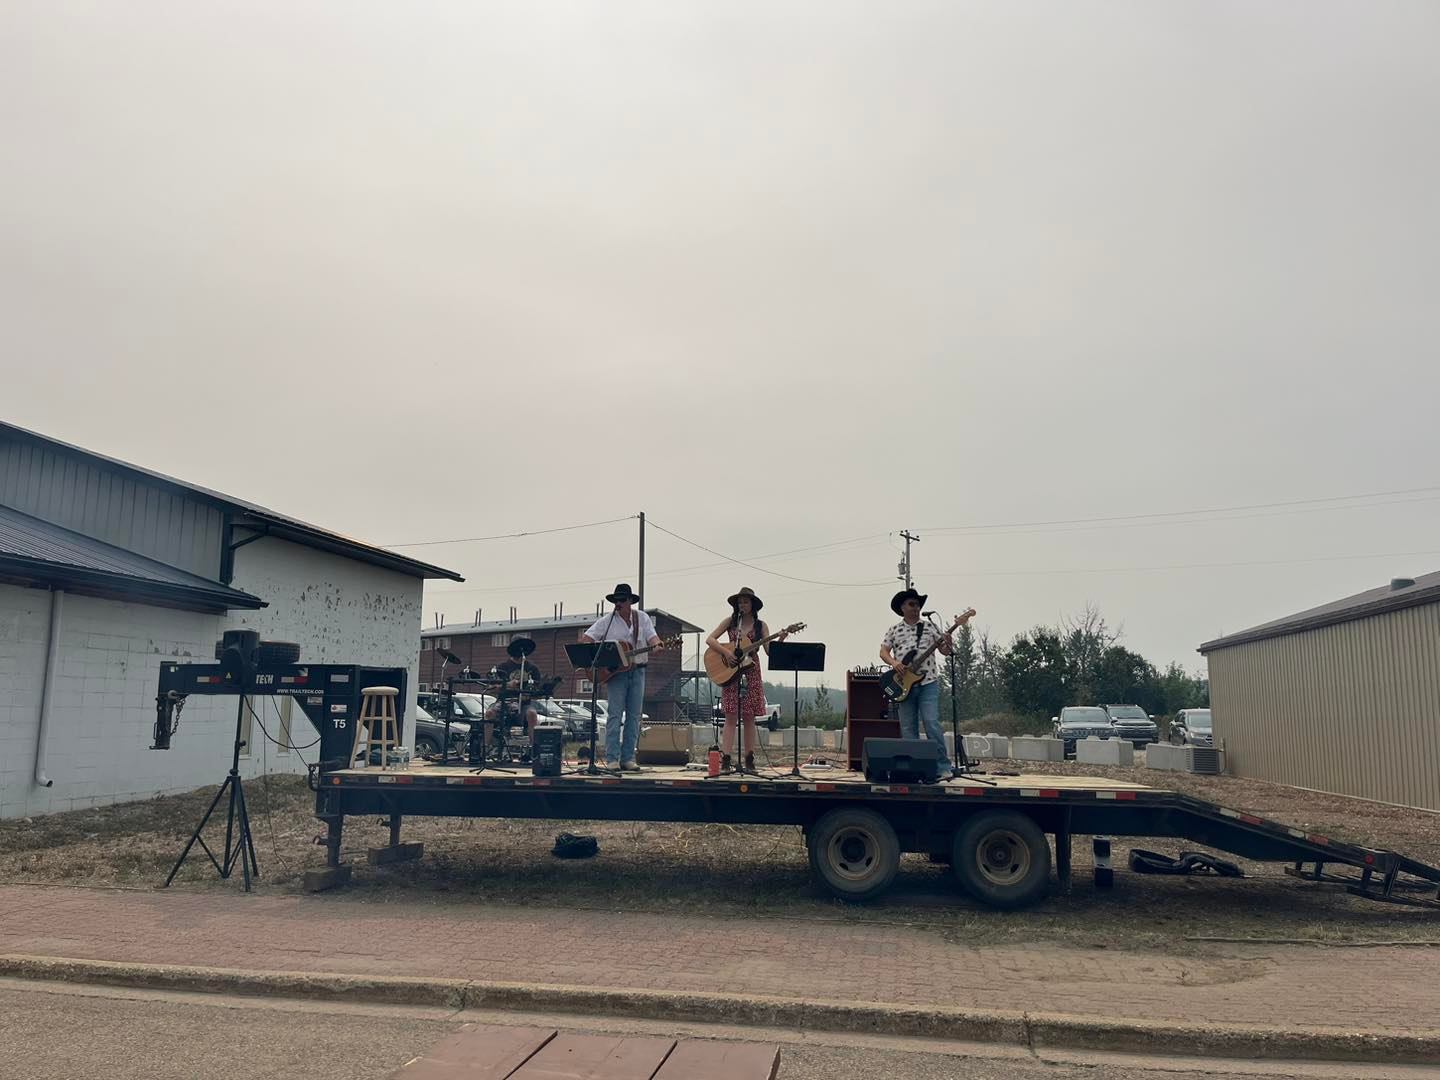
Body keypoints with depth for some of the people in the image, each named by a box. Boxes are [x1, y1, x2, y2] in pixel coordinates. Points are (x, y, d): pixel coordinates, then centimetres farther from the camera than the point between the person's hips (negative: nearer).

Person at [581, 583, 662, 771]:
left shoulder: (642, 618, 9)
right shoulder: (607, 621, 2)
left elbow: (652, 636, 0)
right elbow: (586, 638, -1)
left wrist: (656, 645, -23)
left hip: (637, 670, 3)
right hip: (614, 671, -3)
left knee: (635, 715, 4)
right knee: (615, 714, -8)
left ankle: (628, 758, 10)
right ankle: (612, 759, -6)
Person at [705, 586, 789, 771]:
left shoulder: (760, 625, 7)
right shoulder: (730, 622, 7)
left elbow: (769, 651, 0)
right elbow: (709, 639, 1)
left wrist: (780, 640, -18)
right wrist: (725, 651, -14)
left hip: (751, 672, 1)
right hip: (730, 673, -1)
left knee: (749, 717, 2)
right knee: (731, 717, -6)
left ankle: (749, 759, 7)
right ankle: (725, 759, -7)